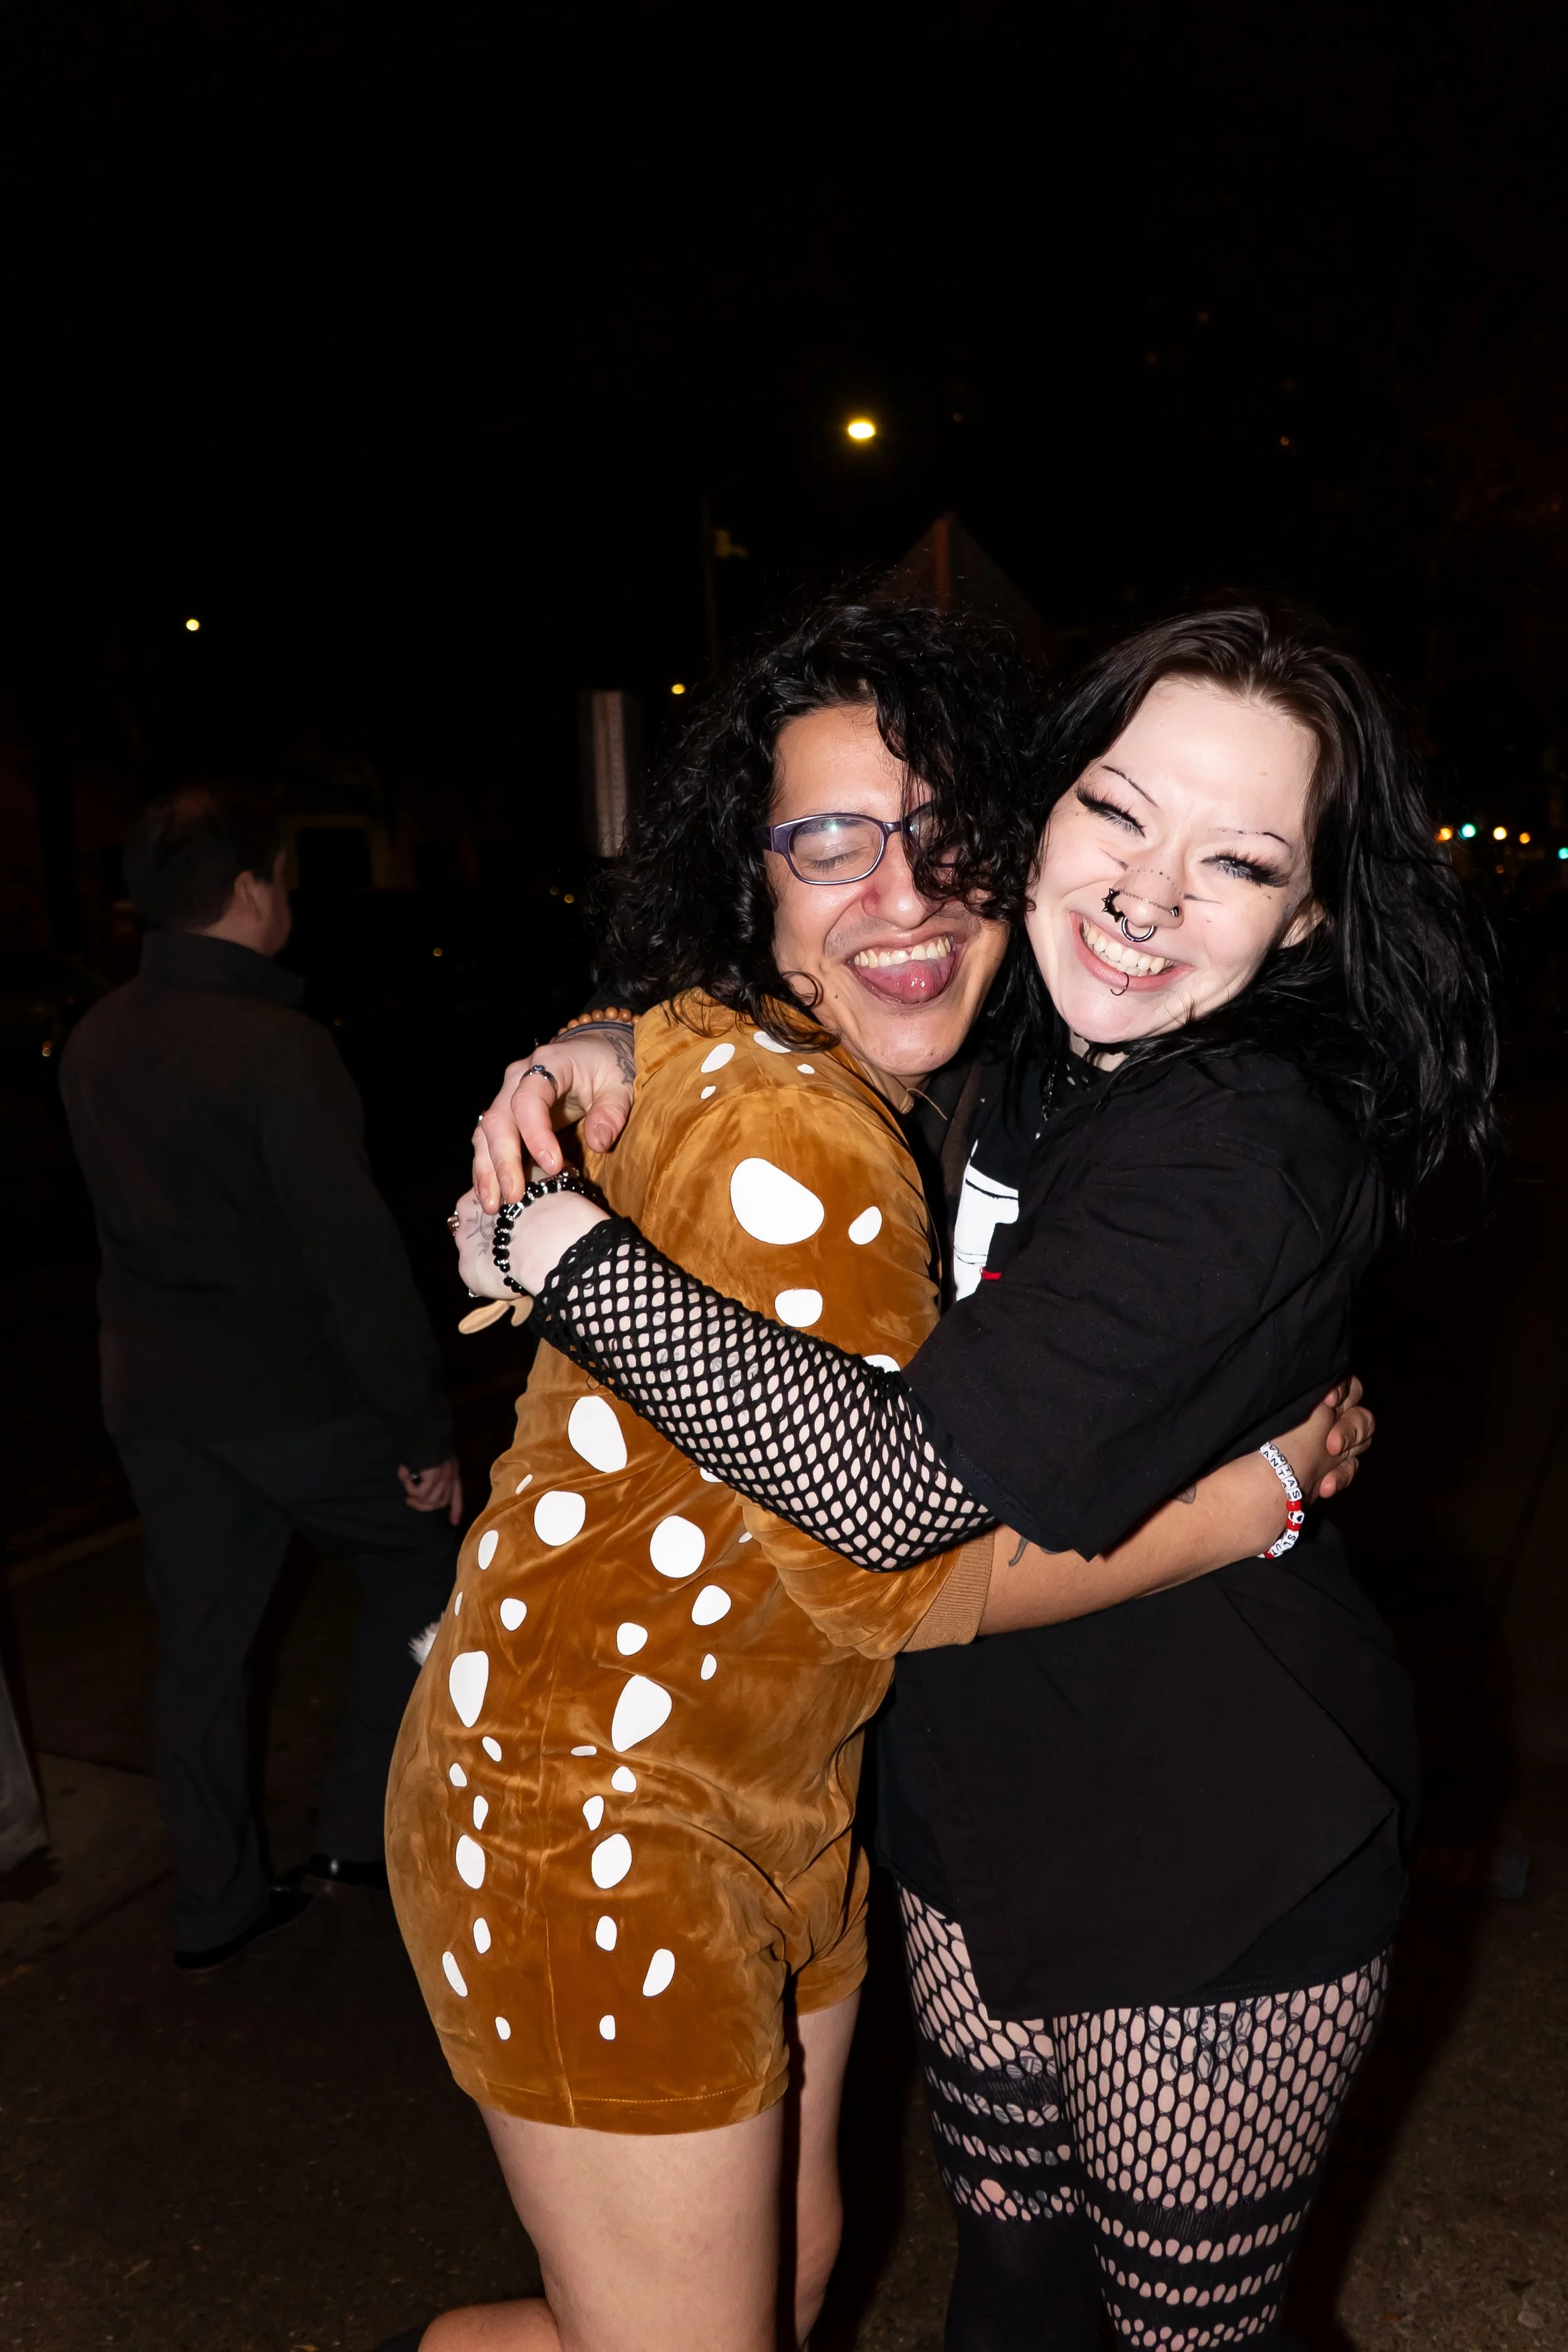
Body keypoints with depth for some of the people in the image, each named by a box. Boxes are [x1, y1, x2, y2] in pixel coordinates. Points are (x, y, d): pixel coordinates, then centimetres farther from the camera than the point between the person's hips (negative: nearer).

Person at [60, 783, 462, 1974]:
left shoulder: (94, 1043, 3)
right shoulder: (279, 1047, -21)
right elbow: (355, 1256, -22)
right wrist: (424, 1428, -16)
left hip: (156, 1403, 7)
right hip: (297, 1398, -6)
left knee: (200, 1649, 16)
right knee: (422, 1558, 17)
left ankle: (216, 1908, 30)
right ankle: (361, 1832, 21)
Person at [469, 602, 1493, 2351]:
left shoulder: (1246, 1152, -28)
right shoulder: (1009, 1054, -3)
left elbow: (901, 1485, -35)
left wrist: (564, 1251, -26)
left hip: (1211, 1876, -6)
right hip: (982, 1807, 7)